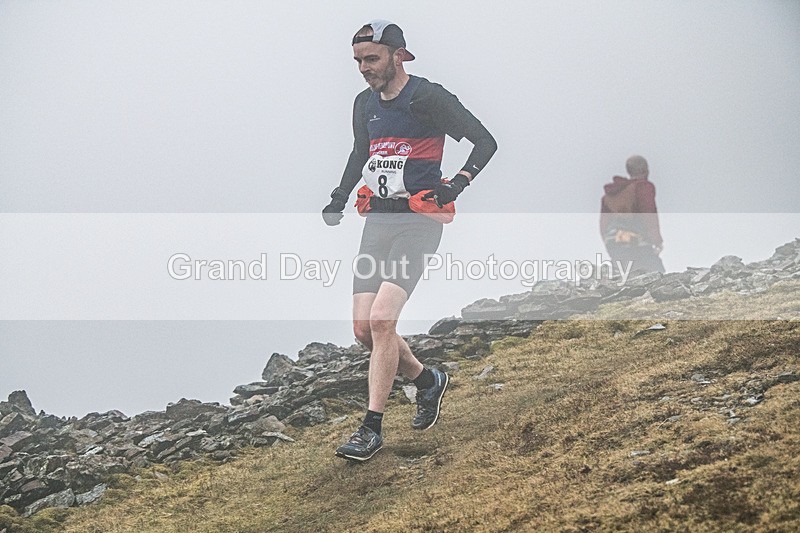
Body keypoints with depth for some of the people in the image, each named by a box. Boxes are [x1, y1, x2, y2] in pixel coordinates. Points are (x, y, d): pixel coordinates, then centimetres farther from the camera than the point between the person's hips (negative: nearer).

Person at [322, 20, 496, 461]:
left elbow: (485, 141, -4)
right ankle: (427, 380, 27)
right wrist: (340, 197, 17)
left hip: (418, 219, -7)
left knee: (381, 320, -19)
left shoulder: (428, 98, -8)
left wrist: (458, 183, -17)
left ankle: (371, 428, -10)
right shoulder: (365, 104, 13)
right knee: (364, 328, 0)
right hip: (377, 220, 7)